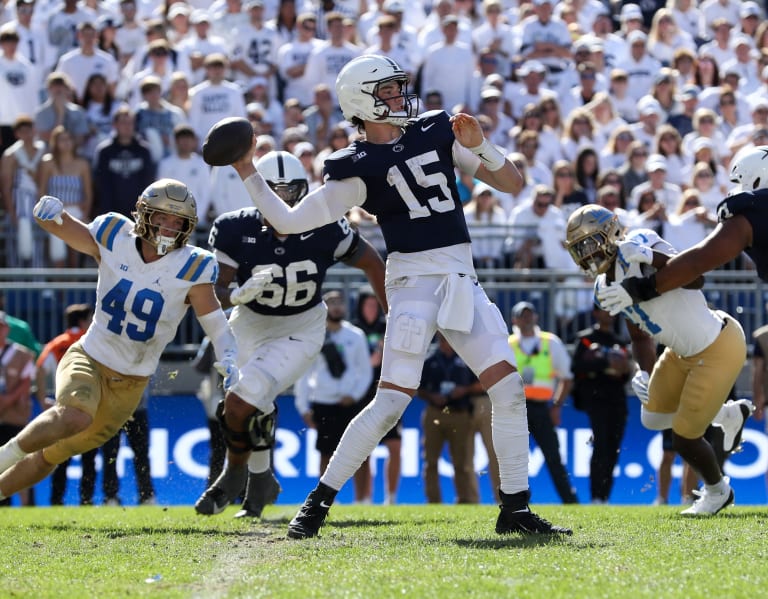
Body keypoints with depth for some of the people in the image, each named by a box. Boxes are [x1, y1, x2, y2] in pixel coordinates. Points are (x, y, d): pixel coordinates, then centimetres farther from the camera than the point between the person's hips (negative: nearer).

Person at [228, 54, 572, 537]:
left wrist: (479, 146, -8)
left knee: (509, 389, -3)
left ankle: (516, 509, 6)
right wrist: (249, 174, -10)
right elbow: (289, 221, -3)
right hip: (414, 278, -5)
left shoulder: (437, 132, 10)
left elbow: (513, 184, 9)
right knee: (390, 403, -12)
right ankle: (319, 502, -2)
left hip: (462, 280, 5)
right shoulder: (358, 168, -2)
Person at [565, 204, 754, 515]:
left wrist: (653, 258, -46)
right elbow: (641, 337, 13)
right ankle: (730, 414, 41)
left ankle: (717, 490, 31)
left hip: (719, 348, -9)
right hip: (685, 351, 9)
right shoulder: (605, 288, 3)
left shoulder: (635, 248, -24)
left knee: (683, 438, 1)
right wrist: (644, 373, -3)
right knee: (653, 417, 22)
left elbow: (694, 279, -35)